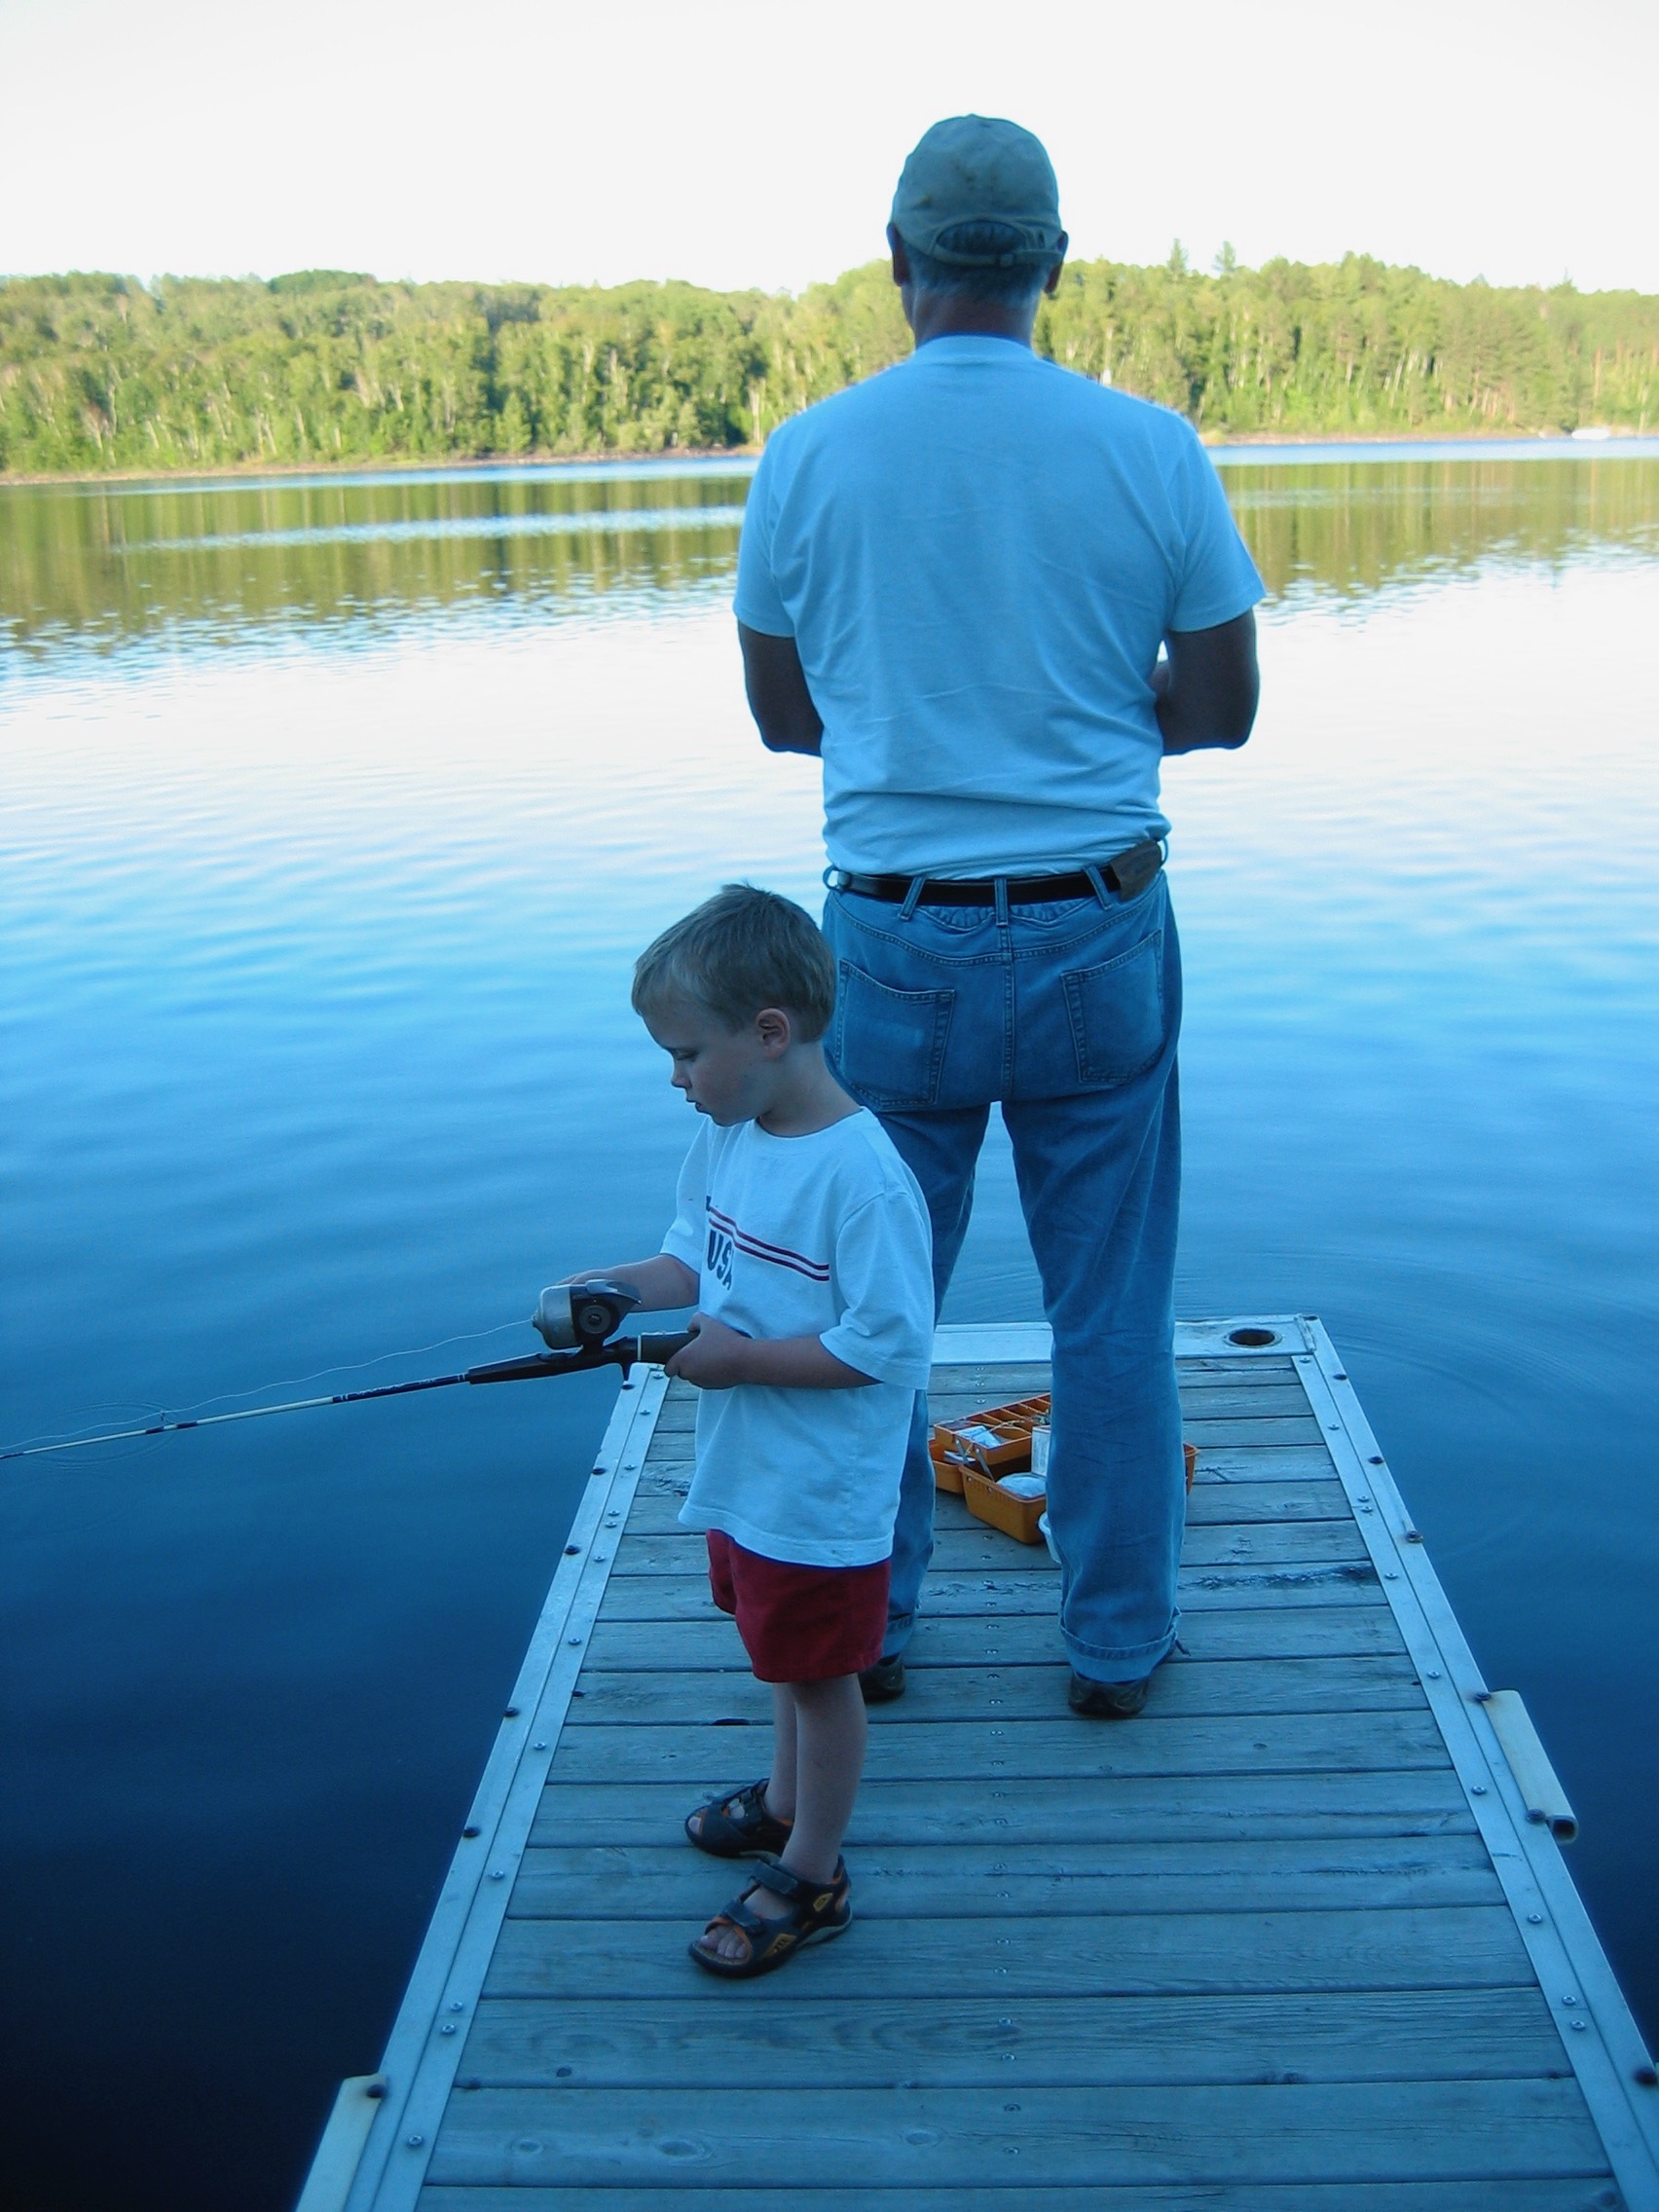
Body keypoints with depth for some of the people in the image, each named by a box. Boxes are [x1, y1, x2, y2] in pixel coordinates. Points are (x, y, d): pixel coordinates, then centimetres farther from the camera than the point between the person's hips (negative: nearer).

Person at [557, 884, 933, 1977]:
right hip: (746, 1471, 8)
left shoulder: (863, 1176, -29)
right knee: (780, 1647, 27)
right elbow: (697, 1259, 10)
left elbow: (887, 1346, -28)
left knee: (820, 1669, 11)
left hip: (822, 1492, -8)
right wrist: (616, 1286, -9)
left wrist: (742, 1357, -24)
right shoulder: (727, 1137, -1)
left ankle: (811, 1874, 29)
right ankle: (787, 1799, 50)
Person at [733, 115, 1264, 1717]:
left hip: (893, 941, 1)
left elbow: (783, 712, 6)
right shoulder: (1151, 449, -6)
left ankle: (864, 1622, 30)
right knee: (1110, 1312, 13)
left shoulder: (807, 456, -4)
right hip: (1098, 935, 0)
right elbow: (1220, 707, 1)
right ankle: (1115, 1639, 25)